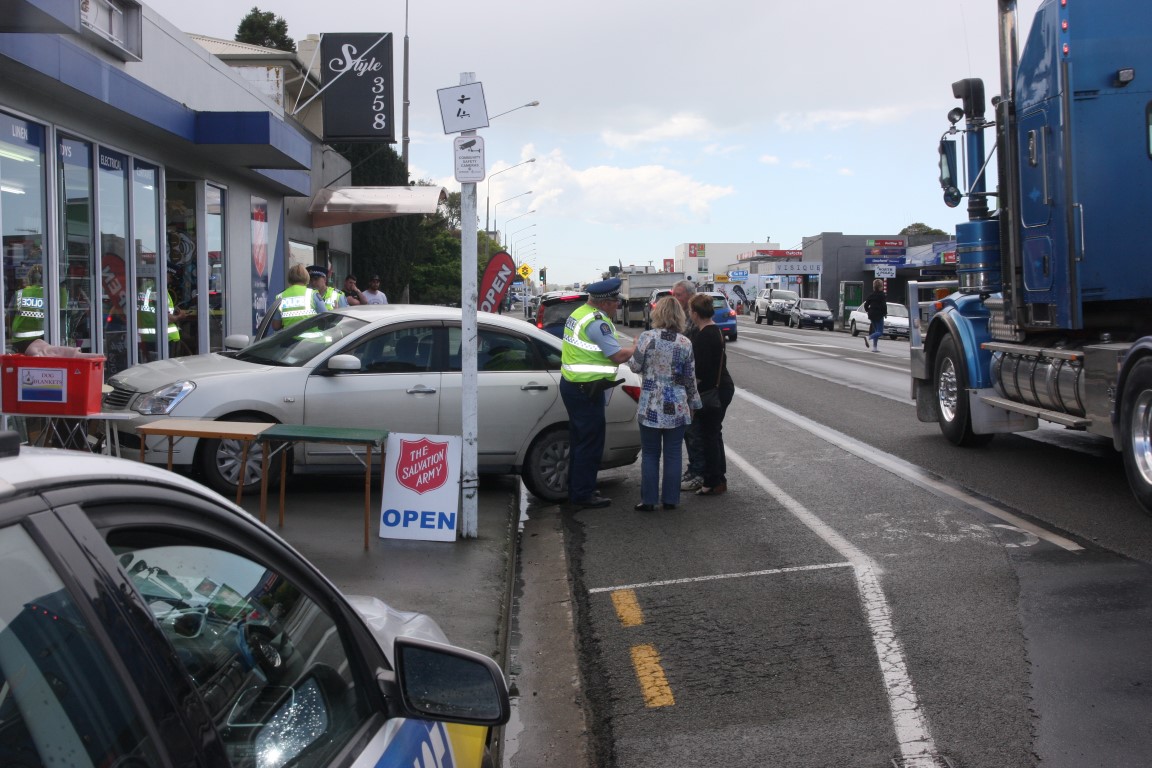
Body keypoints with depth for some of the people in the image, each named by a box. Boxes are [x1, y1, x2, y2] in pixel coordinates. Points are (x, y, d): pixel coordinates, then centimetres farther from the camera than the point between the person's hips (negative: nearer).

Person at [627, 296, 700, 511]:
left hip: (651, 408, -1)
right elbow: (690, 378, 3)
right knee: (673, 454, 9)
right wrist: (693, 403, 15)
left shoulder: (647, 337, -10)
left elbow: (635, 366, -3)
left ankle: (648, 500, 8)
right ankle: (670, 499, 14)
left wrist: (635, 348, 17)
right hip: (677, 408, 2)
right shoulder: (685, 343, -2)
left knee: (650, 454, 7)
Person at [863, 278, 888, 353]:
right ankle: (868, 338, -28)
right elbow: (884, 305, -18)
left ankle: (875, 347, 11)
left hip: (872, 315, 7)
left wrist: (867, 311, 21)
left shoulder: (872, 295, 7)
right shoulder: (882, 295, -11)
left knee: (876, 331, 16)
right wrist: (885, 313, -4)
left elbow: (866, 304, 8)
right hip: (879, 315, -7)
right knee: (880, 332, -4)